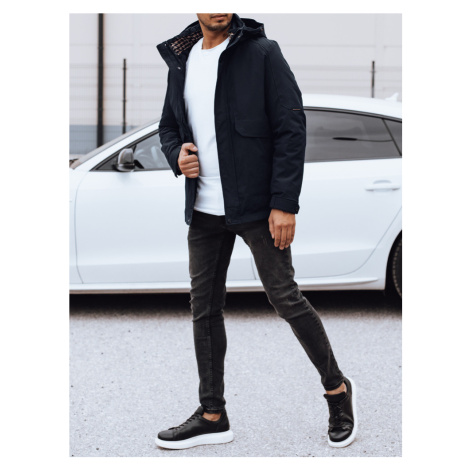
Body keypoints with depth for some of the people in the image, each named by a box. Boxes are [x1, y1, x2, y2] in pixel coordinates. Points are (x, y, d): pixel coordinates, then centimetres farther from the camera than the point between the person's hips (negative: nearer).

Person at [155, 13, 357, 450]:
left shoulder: (262, 53, -7)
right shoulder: (181, 61, 10)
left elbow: (291, 128, -10)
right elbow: (168, 126, 22)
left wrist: (284, 204, -16)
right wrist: (177, 156, -2)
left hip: (256, 207, -6)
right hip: (204, 211, 6)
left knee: (285, 298, -3)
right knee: (204, 307, 8)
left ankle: (337, 388, 19)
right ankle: (212, 416, 19)